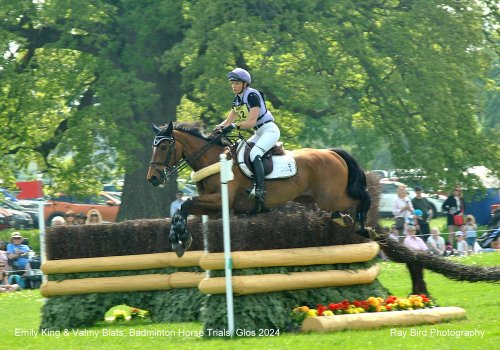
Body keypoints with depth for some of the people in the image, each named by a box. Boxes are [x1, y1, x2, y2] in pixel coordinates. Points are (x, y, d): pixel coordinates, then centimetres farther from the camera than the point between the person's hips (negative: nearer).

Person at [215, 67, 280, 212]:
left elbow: (251, 122, -24)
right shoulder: (237, 100, 11)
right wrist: (219, 127, -10)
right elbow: (229, 121, 11)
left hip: (269, 130, -10)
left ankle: (260, 189, -38)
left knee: (254, 154, -29)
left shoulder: (252, 95, -17)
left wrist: (235, 126, -35)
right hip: (259, 133, 10)